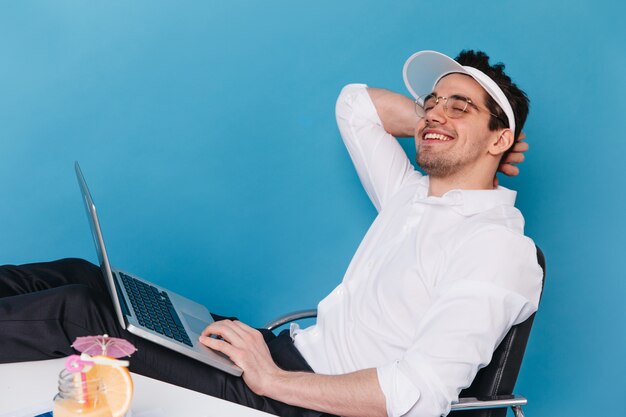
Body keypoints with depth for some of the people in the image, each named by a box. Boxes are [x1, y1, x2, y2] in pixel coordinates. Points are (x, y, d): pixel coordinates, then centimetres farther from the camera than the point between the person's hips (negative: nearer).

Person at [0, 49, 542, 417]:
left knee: (79, 311, -17)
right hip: (296, 351, 9)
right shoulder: (413, 196, 13)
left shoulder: (498, 247, -14)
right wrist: (444, 128, 15)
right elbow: (355, 103, 26)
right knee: (81, 277, 0)